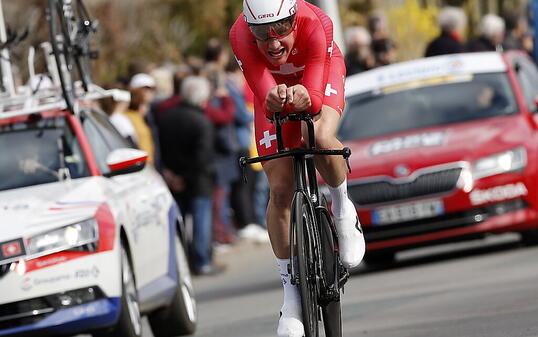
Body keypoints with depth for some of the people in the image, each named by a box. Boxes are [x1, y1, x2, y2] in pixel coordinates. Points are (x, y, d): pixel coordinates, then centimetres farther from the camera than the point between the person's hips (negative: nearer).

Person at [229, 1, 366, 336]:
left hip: (320, 75, -2)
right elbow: (263, 93, -42)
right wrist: (274, 101, -64)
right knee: (280, 191, -6)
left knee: (321, 139, -36)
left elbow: (316, 98, -42)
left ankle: (343, 212, -4)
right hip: (274, 83, 2)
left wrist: (306, 98, -64)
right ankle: (292, 292, 6)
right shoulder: (241, 35, -36)